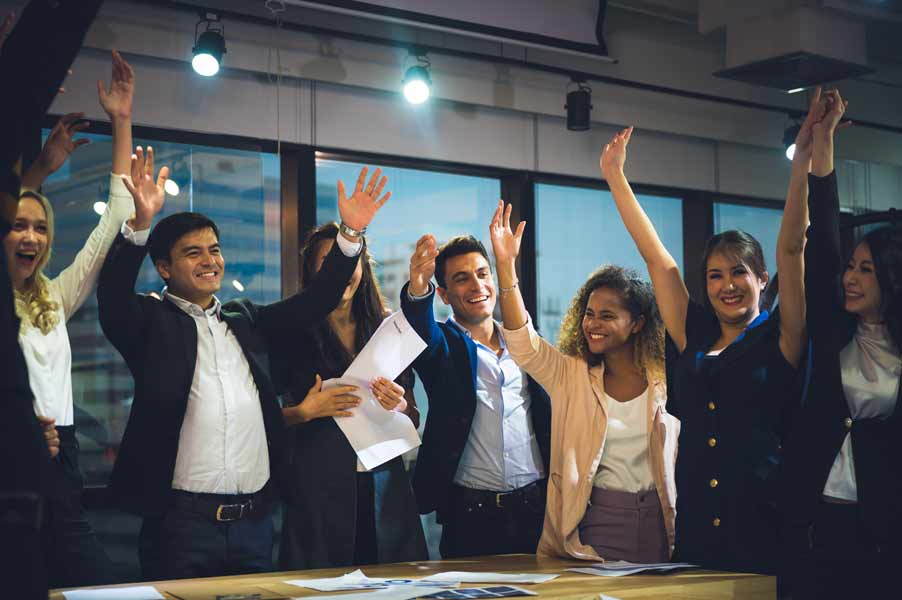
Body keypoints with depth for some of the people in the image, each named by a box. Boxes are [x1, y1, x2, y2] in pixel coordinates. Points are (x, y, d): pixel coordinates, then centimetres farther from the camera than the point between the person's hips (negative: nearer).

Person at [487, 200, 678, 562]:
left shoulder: (666, 379, 3)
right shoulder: (571, 377, 3)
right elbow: (523, 344, -12)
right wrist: (506, 266, -20)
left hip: (655, 527, 0)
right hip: (591, 524, 0)